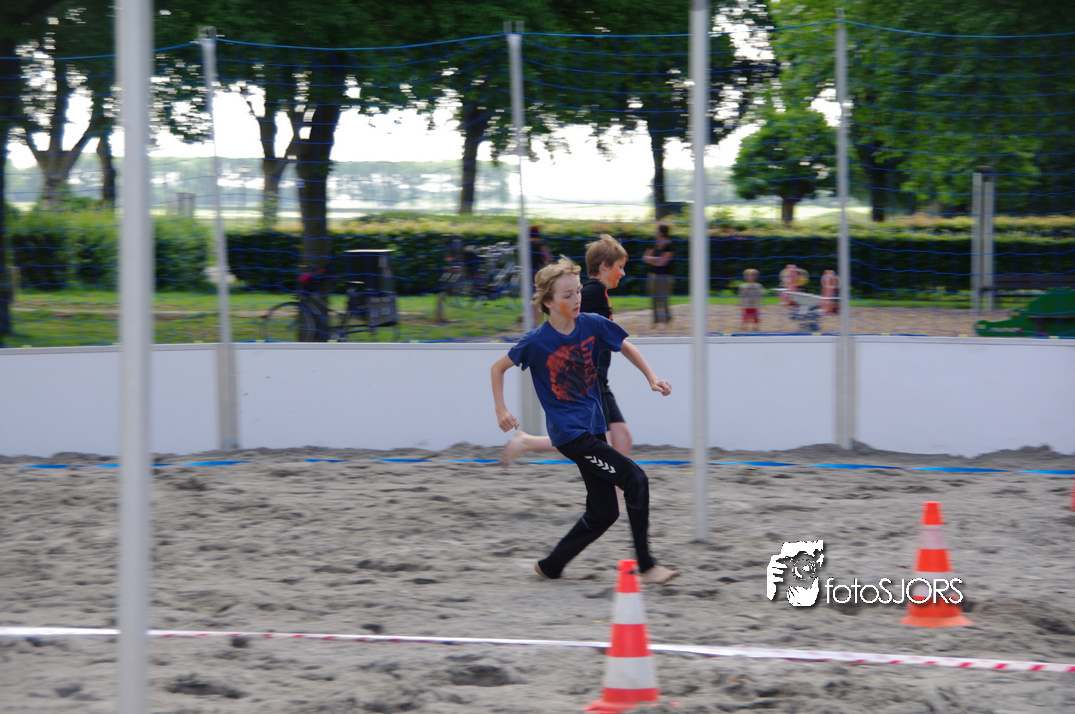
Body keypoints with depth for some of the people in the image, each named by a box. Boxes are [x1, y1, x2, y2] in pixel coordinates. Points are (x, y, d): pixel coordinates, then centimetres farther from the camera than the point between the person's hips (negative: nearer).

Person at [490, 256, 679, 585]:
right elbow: (498, 368, 1)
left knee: (603, 513, 9)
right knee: (635, 479, -18)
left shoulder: (592, 325, -2)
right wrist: (501, 410, -5)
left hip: (593, 428, 7)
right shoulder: (537, 342, -13)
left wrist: (652, 379, 7)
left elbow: (626, 347, 16)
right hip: (569, 432, -7)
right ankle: (646, 565, -12)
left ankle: (550, 566, 24)